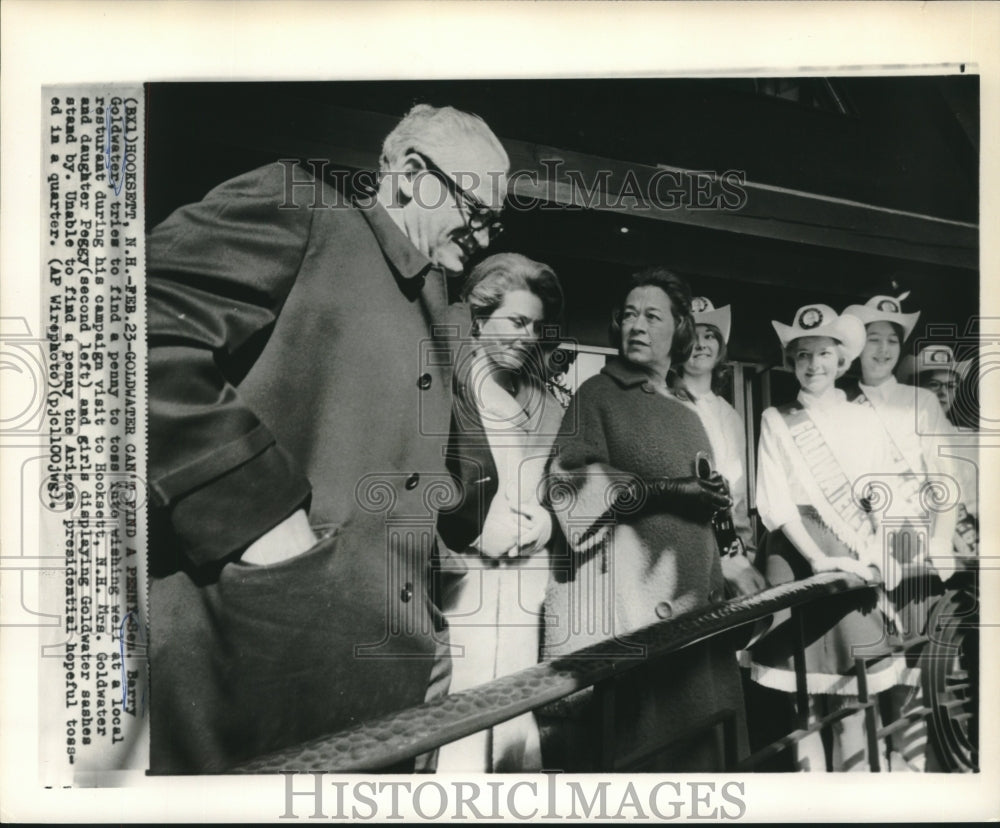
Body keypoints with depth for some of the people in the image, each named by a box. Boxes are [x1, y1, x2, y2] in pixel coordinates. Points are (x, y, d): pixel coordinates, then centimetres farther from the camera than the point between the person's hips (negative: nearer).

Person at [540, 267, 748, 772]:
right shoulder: (598, 395, 3)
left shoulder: (688, 417, 22)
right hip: (617, 606, -6)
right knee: (626, 746, -8)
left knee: (691, 746, 1)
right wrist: (666, 492, -16)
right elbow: (574, 487, -9)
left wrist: (713, 500, 4)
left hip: (688, 605, 6)